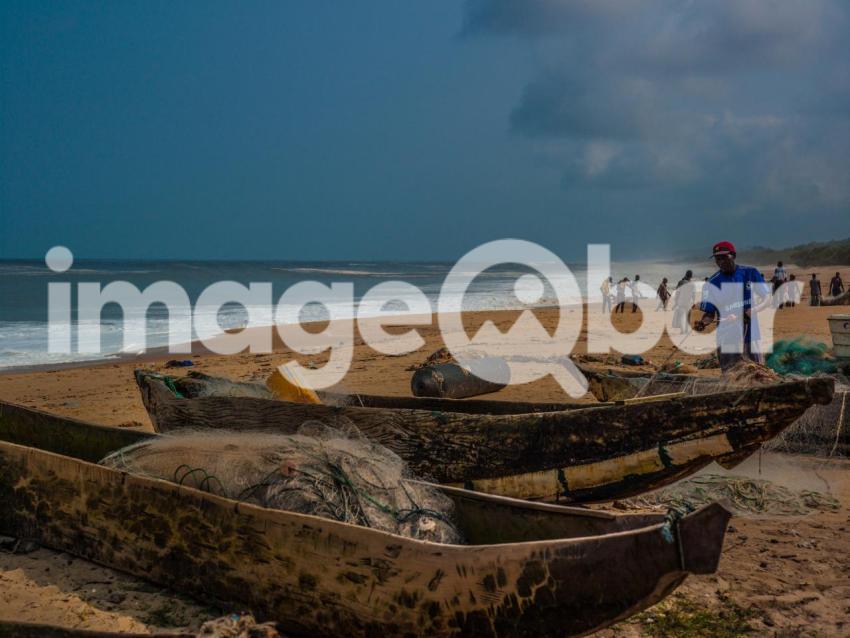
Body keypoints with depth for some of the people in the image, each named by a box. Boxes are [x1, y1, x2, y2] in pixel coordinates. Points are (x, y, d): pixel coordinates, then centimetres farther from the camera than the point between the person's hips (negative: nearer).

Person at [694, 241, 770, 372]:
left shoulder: (750, 273, 1)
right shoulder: (713, 283, -1)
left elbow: (767, 298, -1)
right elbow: (710, 313, 0)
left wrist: (753, 310, -21)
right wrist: (702, 323, -23)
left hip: (752, 337, 1)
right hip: (727, 341, -1)